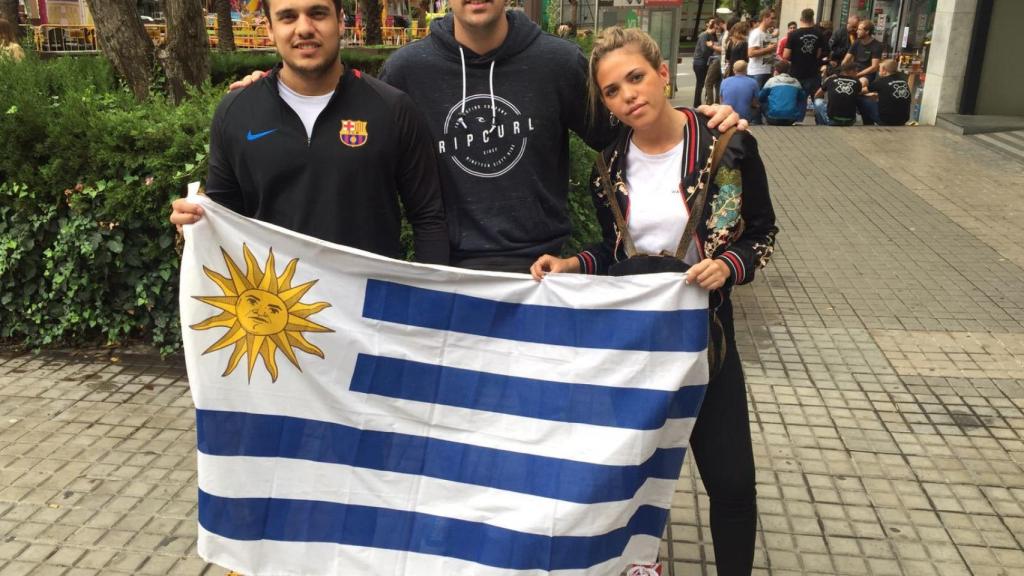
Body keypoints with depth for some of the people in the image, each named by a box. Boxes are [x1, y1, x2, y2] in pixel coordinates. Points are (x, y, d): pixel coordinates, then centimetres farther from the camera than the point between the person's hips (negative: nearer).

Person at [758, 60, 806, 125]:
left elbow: (760, 98, 12)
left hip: (774, 118, -3)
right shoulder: (796, 82, 12)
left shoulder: (772, 80, 4)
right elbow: (802, 101, 20)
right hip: (791, 120, 3)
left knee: (763, 105, 24)